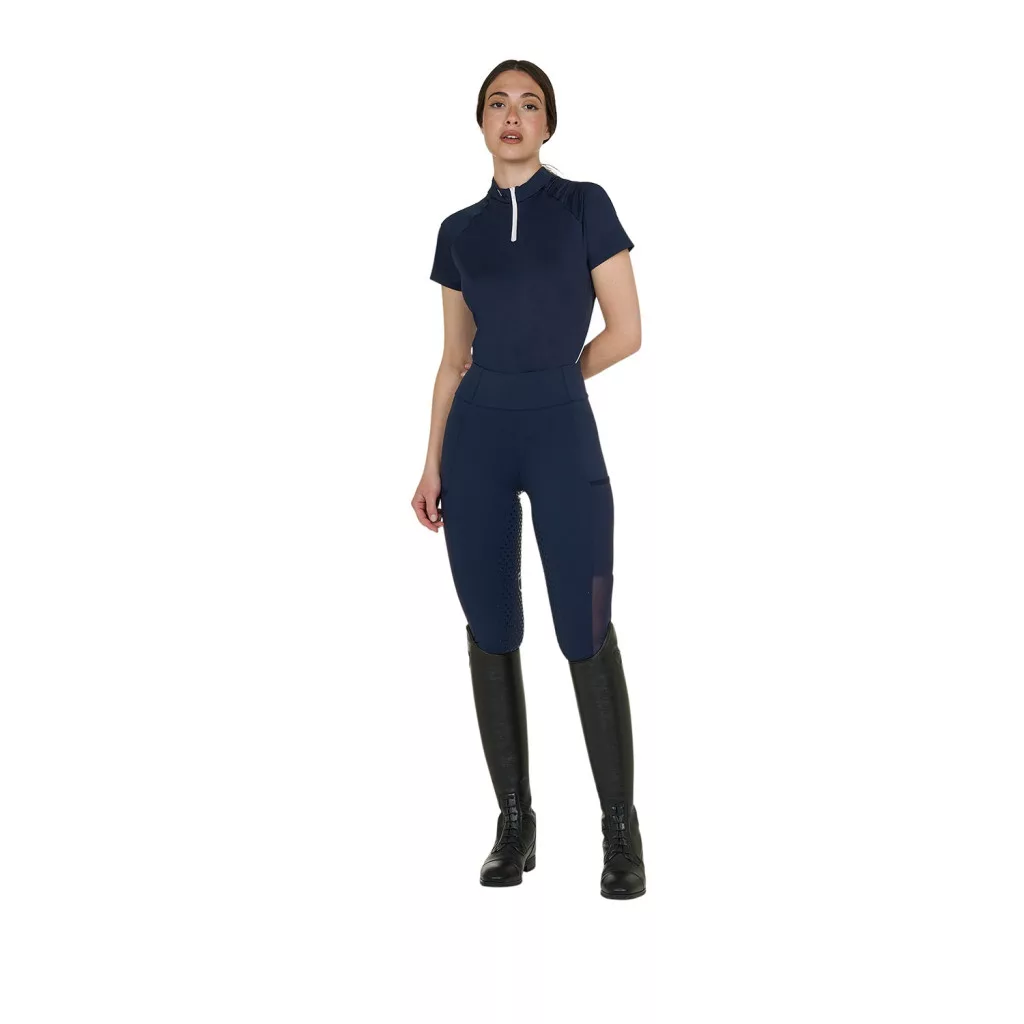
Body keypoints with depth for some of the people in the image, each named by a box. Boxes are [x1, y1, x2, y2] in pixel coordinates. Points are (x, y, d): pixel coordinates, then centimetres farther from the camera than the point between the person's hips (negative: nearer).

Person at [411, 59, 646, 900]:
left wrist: (546, 377, 5)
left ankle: (621, 828, 8)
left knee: (586, 634, -5)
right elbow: (456, 358, 13)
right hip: (477, 438, 4)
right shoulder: (459, 230, 11)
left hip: (563, 432, -4)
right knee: (492, 631, 4)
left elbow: (627, 332, -2)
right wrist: (432, 465, 8)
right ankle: (515, 821, 16)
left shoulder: (585, 205, 0)